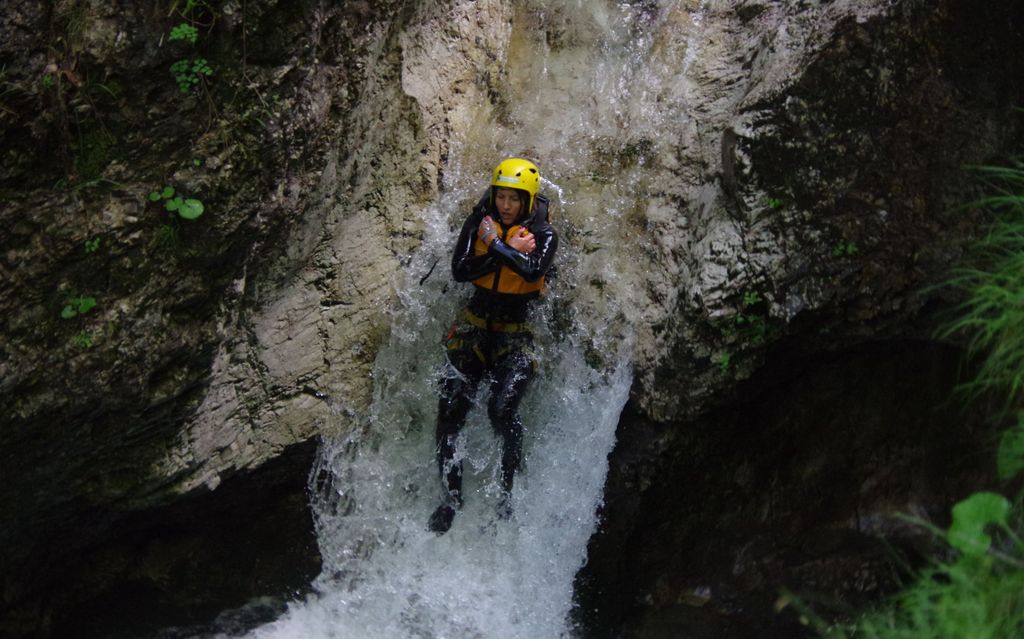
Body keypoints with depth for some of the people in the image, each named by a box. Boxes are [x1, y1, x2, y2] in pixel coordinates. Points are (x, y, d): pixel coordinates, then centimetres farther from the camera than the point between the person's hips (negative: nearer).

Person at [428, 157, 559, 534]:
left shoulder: (543, 235, -6)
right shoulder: (479, 221, 1)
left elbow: (533, 270, -28)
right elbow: (459, 270, -11)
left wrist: (494, 243, -23)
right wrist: (509, 250, -15)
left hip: (514, 331, -3)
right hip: (474, 323, 3)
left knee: (503, 411, -22)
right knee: (450, 411, -7)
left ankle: (507, 493, -3)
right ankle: (450, 497, 7)